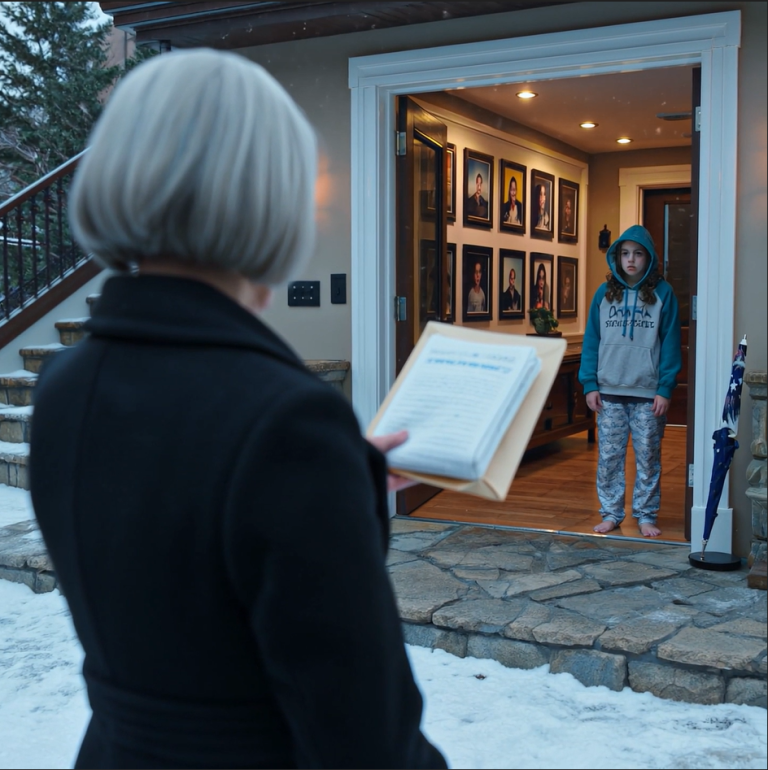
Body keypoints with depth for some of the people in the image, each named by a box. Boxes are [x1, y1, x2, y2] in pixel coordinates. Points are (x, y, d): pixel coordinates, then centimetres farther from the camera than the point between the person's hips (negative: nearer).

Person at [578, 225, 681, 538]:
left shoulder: (663, 294, 0)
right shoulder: (604, 293, 5)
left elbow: (670, 344, -2)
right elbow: (591, 341, 6)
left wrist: (665, 389, -8)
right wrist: (589, 384, -1)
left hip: (648, 393, -2)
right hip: (609, 392, 2)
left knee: (648, 457, 6)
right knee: (608, 456, 6)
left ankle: (646, 515, 17)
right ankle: (611, 513, 17)